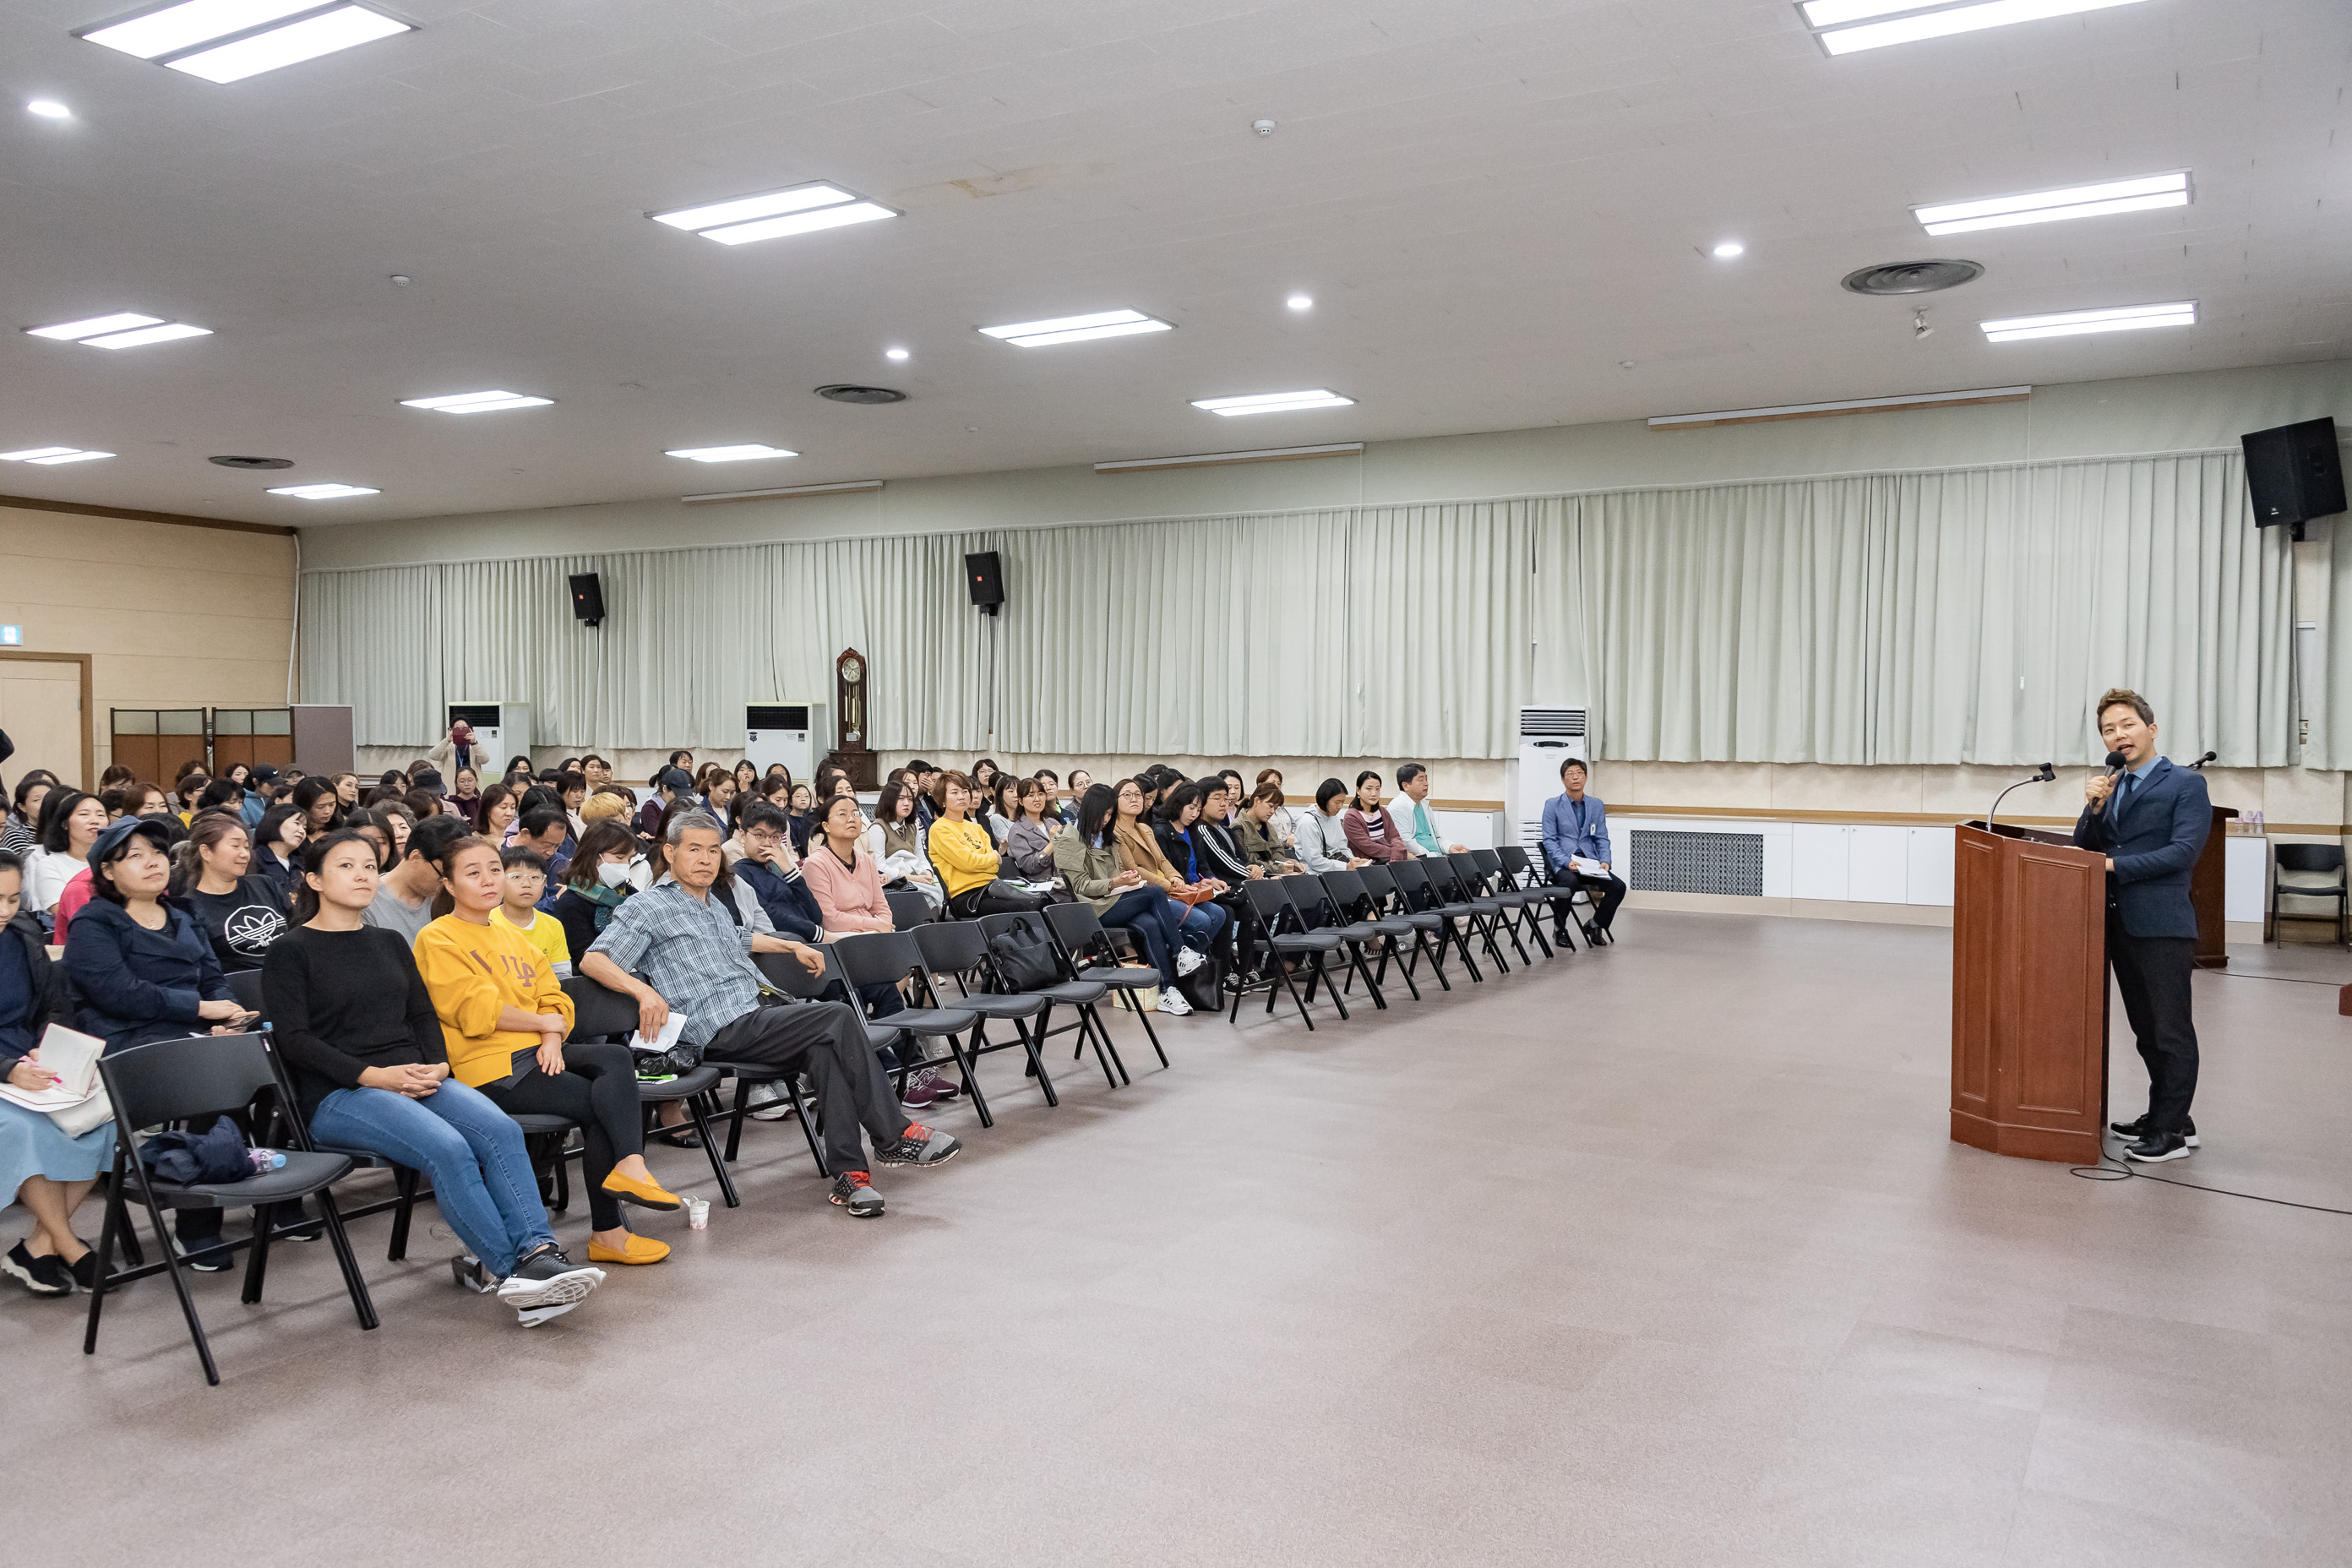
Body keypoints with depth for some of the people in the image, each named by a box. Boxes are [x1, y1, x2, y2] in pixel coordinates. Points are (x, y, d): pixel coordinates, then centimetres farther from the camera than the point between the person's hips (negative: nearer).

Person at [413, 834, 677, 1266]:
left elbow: (554, 999, 16)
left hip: (536, 1053, 7)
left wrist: (552, 1040, -6)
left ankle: (628, 1166, -35)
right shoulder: (436, 939, -2)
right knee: (601, 1103, -19)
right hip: (489, 1068, -7)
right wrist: (546, 1023, -4)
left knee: (617, 1058, -22)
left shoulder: (513, 937, 23)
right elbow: (478, 1012, -13)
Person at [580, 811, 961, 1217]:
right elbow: (593, 961, -11)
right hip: (725, 1029, -7)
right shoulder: (647, 908, 0)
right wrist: (644, 991, -26)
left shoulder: (713, 905, 26)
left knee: (825, 1049, -26)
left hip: (764, 1007, 7)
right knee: (839, 1017, -23)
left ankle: (849, 1172, -31)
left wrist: (794, 946, 40)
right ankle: (893, 1138, -15)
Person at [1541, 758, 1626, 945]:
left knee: (1618, 886, -20)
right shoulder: (1552, 805, 2)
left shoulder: (1596, 805, 13)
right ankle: (1559, 929, -12)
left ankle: (1595, 925, 6)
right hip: (1561, 862, -4)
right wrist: (1567, 862, -18)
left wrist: (1605, 861, -7)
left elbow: (1602, 838, 12)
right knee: (1569, 882, -37)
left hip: (1589, 861, 4)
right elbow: (1549, 840, -3)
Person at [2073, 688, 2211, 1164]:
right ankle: (2164, 1114, 27)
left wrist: (2116, 864, -16)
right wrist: (2095, 807, -6)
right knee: (2145, 1030, 16)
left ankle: (2171, 1130, 5)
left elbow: (2184, 851, -14)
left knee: (2171, 1031, -1)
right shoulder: (2109, 786, 15)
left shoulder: (2185, 784, -4)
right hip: (2119, 923, 7)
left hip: (2162, 924, -7)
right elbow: (2084, 849, 10)